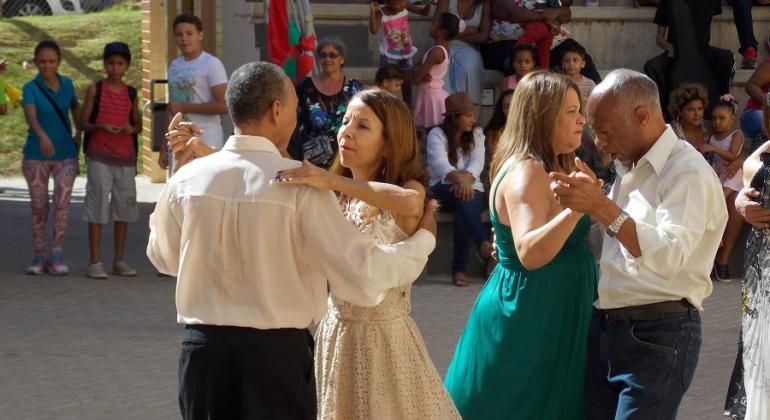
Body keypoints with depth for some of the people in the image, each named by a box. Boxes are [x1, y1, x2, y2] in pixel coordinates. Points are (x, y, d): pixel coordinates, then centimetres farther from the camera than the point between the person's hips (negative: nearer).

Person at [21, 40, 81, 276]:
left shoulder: (66, 83, 2)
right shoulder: (30, 88, -10)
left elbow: (75, 108, 21)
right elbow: (30, 116, -28)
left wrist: (79, 135, 12)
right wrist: (42, 135, -46)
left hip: (65, 154, 2)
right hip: (36, 156, -2)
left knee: (62, 203, -9)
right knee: (38, 207, 3)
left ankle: (57, 256, -5)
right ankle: (39, 257, 12)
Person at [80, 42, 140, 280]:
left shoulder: (131, 93, 10)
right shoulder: (95, 90, 1)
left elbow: (138, 125, 16)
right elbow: (84, 123, 1)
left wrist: (132, 128, -7)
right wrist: (101, 127, -19)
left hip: (126, 156, 4)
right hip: (99, 156, -4)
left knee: (124, 207, 6)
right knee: (98, 207, -5)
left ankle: (119, 261, 14)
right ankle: (95, 263, -3)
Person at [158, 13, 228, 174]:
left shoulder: (211, 64, -7)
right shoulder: (174, 65, 14)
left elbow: (224, 105, -15)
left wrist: (184, 107, -12)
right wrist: (163, 147, 14)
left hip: (205, 143, -6)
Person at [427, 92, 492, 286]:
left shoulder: (476, 133, 7)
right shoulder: (437, 135, -5)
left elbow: (477, 162, -10)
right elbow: (440, 165, -24)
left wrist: (466, 179, -33)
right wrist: (459, 178, -44)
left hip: (472, 188, 3)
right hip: (443, 190, -3)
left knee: (464, 212, -34)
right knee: (461, 195, -39)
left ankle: (459, 268, -33)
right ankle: (484, 245, -52)